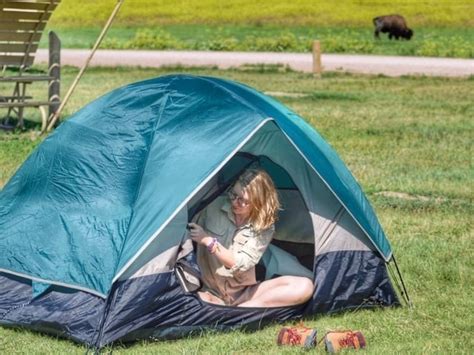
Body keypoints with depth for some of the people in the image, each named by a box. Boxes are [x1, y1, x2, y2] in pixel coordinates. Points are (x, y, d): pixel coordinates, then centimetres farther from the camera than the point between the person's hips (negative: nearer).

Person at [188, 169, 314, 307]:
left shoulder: (264, 227, -6)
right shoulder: (215, 207, -4)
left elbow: (240, 265, -16)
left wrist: (208, 241, -24)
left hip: (243, 293, 2)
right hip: (211, 292, -2)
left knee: (305, 287, -21)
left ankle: (239, 310, -27)